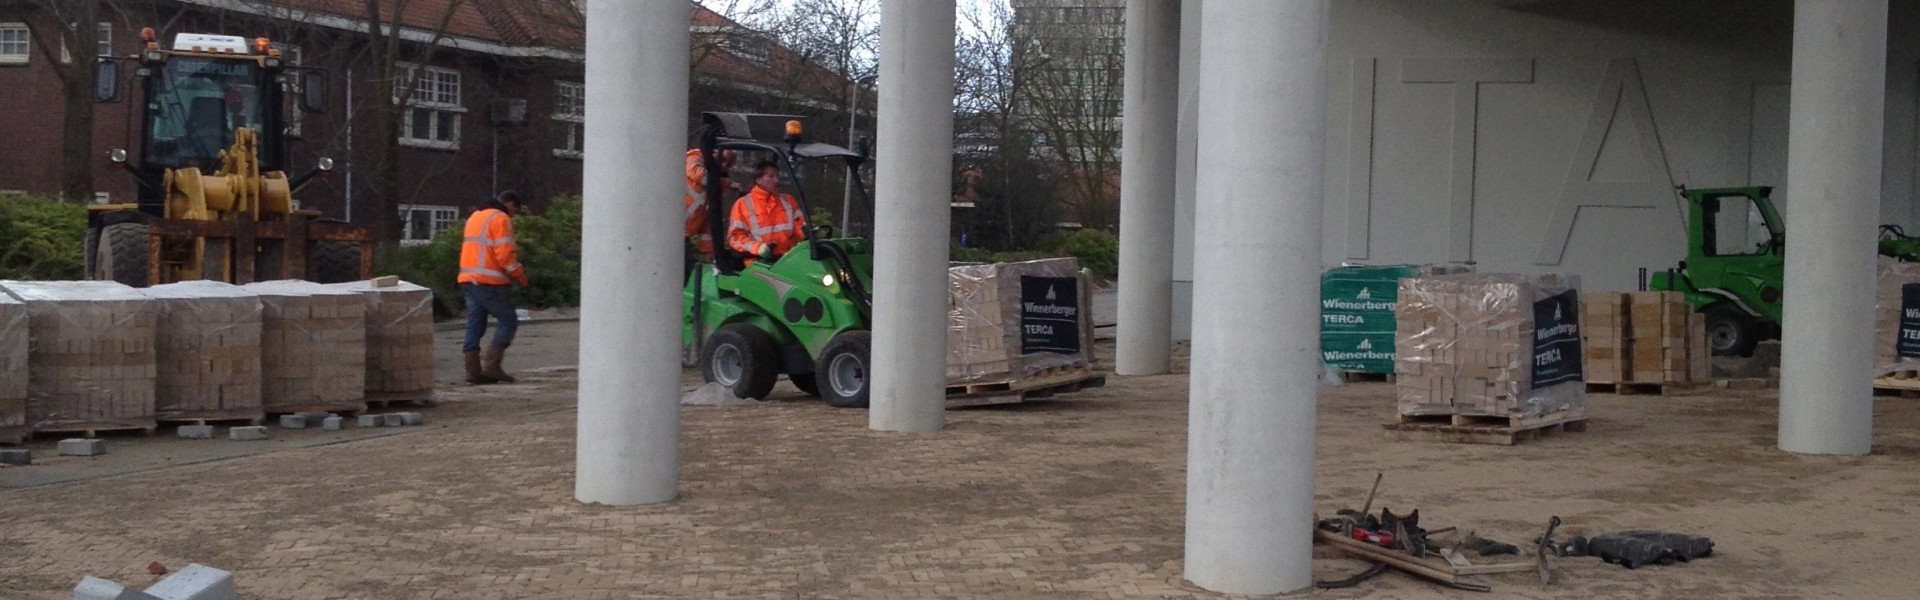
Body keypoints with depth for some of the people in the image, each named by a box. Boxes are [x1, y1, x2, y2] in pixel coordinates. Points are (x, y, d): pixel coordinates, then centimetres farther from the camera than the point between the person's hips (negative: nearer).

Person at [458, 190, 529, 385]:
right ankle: (491, 364, -9)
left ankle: (473, 370, 5)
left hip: (468, 280, 9)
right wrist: (520, 276, -5)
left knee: (475, 325, 8)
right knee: (508, 321, -2)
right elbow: (505, 254, -15)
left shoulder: (475, 216, 22)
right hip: (490, 282, -9)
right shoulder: (500, 219, -8)